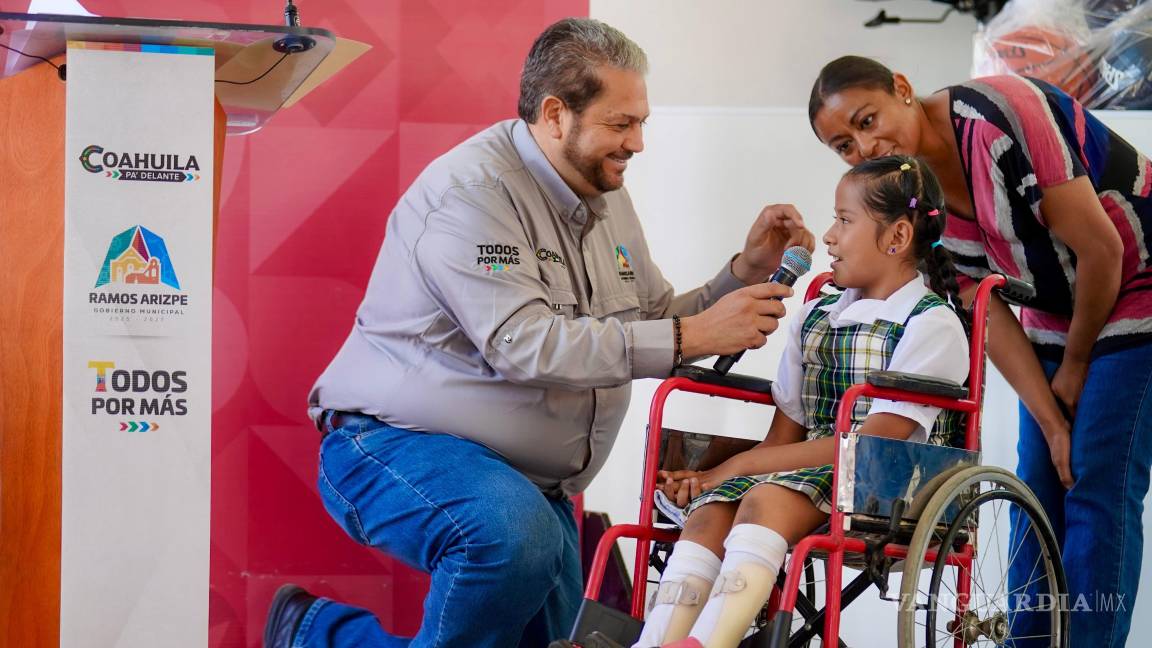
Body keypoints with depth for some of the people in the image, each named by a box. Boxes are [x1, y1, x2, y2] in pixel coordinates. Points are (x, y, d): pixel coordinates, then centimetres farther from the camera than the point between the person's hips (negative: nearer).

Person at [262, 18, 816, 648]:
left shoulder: (605, 195, 10)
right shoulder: (473, 188, -18)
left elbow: (656, 325, 13)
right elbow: (524, 345, -29)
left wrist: (747, 271, -3)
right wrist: (691, 336, -29)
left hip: (530, 481, 9)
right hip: (395, 444, -9)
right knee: (514, 532, -37)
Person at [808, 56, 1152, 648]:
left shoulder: (1000, 115, -28)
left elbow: (1100, 248, -24)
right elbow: (990, 316, -5)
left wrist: (1075, 367, -11)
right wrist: (1051, 421, -13)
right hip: (1054, 318, 7)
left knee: (1097, 491, -11)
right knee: (1039, 489, 4)